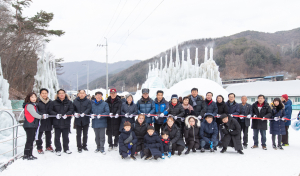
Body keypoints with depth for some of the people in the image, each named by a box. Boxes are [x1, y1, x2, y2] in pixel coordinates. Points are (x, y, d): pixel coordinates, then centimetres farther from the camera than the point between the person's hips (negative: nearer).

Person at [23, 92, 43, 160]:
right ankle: (26, 155, -1)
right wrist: (41, 116, -4)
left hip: (33, 125, 9)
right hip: (29, 126, -9)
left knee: (32, 140, 11)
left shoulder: (34, 105, 18)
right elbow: (34, 114, -18)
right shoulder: (29, 105, -11)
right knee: (29, 140, -6)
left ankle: (30, 154, 17)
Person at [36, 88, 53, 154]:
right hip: (40, 121, -4)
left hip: (48, 122, 4)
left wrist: (52, 121, 9)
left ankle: (48, 146, 32)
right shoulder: (37, 102, -8)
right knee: (39, 134, 3)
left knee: (48, 134, 15)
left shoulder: (50, 102, 7)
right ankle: (39, 148, 18)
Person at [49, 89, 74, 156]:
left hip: (66, 123, 1)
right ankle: (58, 150, 16)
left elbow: (71, 110, -3)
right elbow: (50, 110, 0)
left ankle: (66, 149, 25)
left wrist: (66, 114, -19)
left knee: (65, 137, 12)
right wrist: (56, 114, -16)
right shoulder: (54, 103, 1)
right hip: (57, 123, -1)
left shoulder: (69, 102, 3)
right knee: (57, 137, 6)